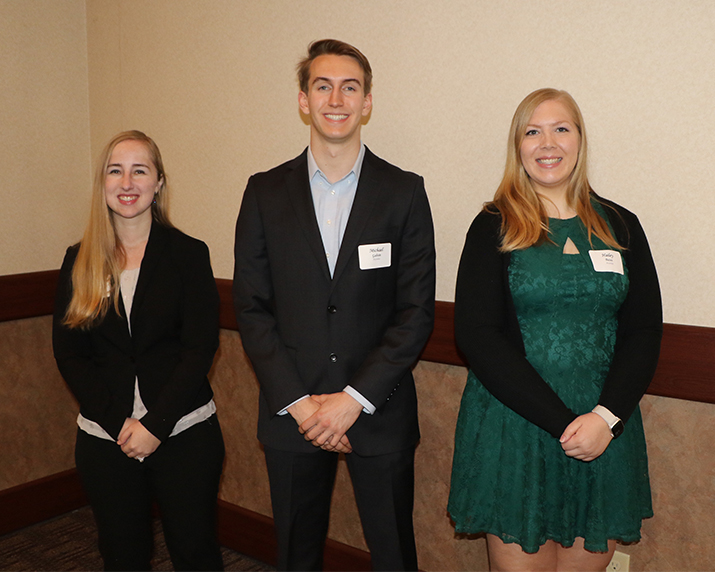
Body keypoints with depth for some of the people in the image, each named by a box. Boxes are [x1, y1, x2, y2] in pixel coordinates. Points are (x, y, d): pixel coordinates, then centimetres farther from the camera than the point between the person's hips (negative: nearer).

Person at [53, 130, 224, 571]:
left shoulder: (189, 253, -2)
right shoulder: (79, 261, 5)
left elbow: (201, 348, -7)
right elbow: (68, 352, 3)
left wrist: (155, 424, -13)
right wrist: (118, 421, -8)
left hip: (184, 433, -2)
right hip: (105, 438, 2)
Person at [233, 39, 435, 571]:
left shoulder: (405, 192, -1)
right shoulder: (266, 192, 2)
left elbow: (417, 311, -5)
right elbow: (251, 308, 0)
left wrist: (354, 398, -12)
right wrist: (297, 401, -9)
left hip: (380, 412, -1)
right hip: (290, 413, 1)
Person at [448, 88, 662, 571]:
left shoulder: (620, 226, 7)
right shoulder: (495, 227, -2)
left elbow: (645, 332, 4)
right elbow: (477, 335, -9)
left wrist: (606, 416, -12)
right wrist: (562, 422, -14)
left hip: (606, 431, 3)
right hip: (512, 429, -2)